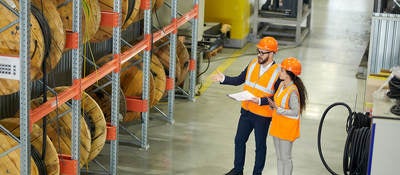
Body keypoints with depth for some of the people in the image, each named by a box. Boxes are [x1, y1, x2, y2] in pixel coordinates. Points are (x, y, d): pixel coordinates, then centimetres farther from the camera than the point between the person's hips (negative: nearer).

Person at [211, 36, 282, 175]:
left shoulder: (277, 73, -17)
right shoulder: (253, 64, -1)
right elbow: (239, 80, 7)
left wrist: (261, 101, -27)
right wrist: (223, 79, -5)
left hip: (263, 115, -5)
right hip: (246, 111, 5)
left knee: (260, 145, 11)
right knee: (239, 140, 16)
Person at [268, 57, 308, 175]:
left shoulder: (293, 91, -23)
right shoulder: (282, 84, 3)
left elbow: (295, 112, -22)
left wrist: (278, 109, -23)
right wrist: (273, 105, -2)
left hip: (288, 128, -8)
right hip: (277, 125, 9)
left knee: (285, 158, 6)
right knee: (279, 157, 19)